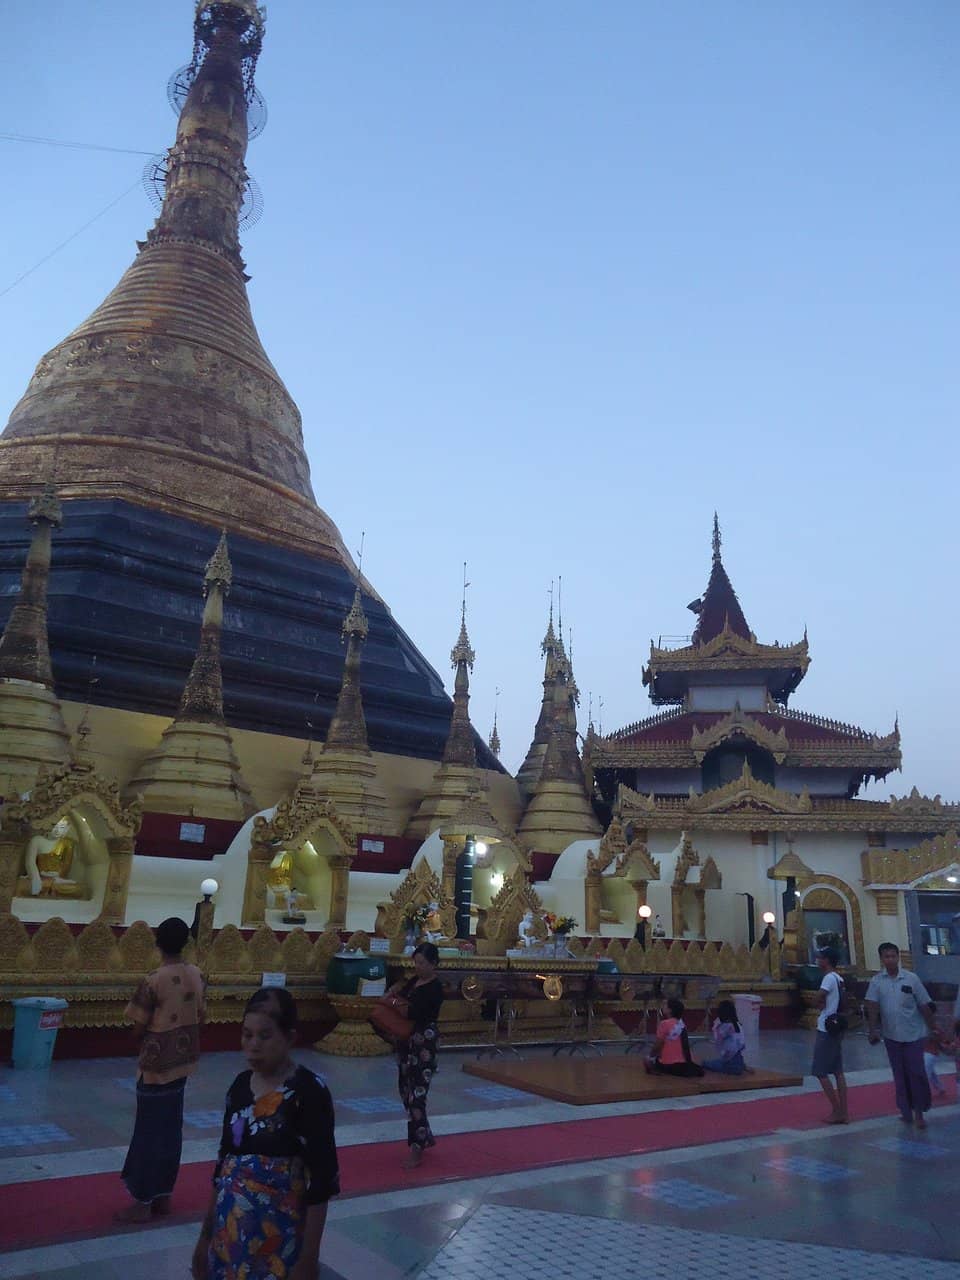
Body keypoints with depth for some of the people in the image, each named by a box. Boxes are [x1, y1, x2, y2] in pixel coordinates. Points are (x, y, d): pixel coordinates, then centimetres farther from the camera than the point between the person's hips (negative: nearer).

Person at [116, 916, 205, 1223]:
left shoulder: (153, 981, -20)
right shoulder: (197, 975, -1)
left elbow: (139, 1029, -13)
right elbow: (200, 1018, 7)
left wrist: (149, 1039, 8)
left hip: (157, 1065, -6)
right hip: (183, 1061, 6)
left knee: (149, 1132, 5)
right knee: (171, 1130, 16)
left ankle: (143, 1202, 14)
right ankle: (163, 1195, 26)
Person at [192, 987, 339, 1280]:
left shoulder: (310, 1092, -17)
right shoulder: (240, 1085, 2)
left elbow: (321, 1179, -16)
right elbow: (224, 1161, 11)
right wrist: (207, 1233, 13)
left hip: (280, 1239, -5)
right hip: (230, 1231, 5)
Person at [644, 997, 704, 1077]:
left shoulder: (664, 1024, -13)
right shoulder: (682, 1024, 8)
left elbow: (658, 1044, -11)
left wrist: (651, 1055, 3)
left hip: (668, 1063, -5)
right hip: (684, 1062, 6)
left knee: (648, 1062, 18)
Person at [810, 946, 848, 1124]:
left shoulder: (829, 978, -17)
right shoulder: (839, 978, 12)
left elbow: (819, 997, -29)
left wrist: (821, 1005, -9)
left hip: (826, 1030, -9)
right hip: (836, 1029, 9)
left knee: (821, 1072, -1)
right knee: (838, 1071, 10)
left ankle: (836, 1111, 1)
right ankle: (844, 1112, 12)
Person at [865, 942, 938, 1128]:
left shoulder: (911, 979, -6)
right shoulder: (877, 981, -4)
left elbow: (924, 1006, -1)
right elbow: (872, 1006, -9)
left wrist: (934, 1029, -1)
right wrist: (873, 1030, -18)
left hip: (913, 1034, -1)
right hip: (891, 1036, 1)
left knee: (916, 1072, -2)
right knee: (899, 1074, 9)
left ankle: (919, 1112, 11)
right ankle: (906, 1112, 19)